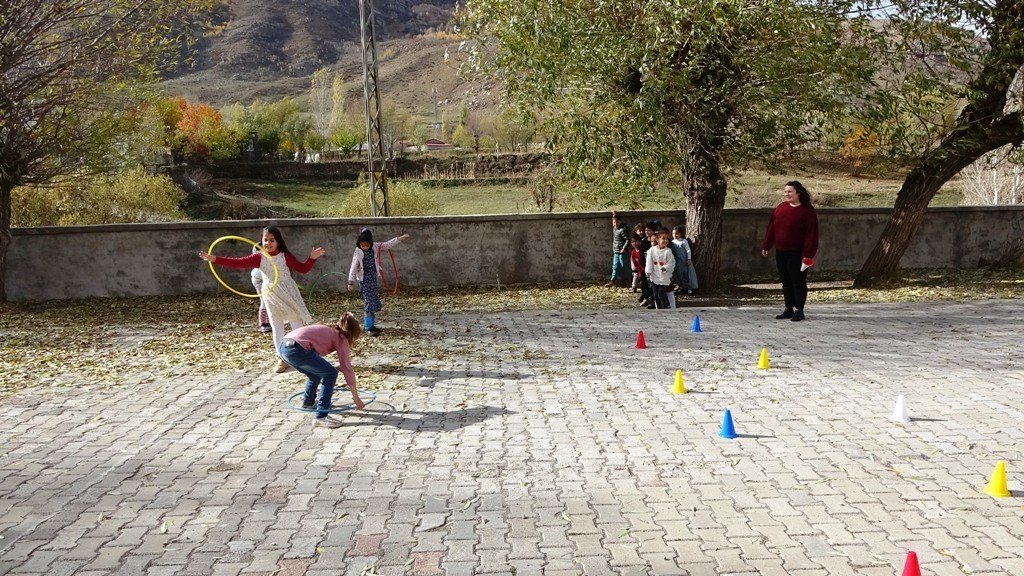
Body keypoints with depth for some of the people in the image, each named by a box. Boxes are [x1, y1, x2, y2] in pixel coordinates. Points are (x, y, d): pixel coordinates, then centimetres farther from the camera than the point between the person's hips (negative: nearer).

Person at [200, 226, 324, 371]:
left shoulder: (285, 256, -9)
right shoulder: (259, 258, -7)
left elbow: (303, 269, -5)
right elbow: (237, 263, -14)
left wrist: (312, 258, -21)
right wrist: (215, 259, -21)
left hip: (287, 292, -2)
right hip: (270, 294, 2)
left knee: (297, 322, 2)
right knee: (276, 326, 7)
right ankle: (282, 359, 16)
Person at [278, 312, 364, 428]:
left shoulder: (328, 331, 30)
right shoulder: (340, 338, 7)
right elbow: (347, 368, 4)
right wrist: (356, 398, 9)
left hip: (283, 346, 9)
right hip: (297, 349, -9)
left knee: (316, 372, 29)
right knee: (331, 374, 0)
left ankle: (308, 402, 50)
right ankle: (321, 417, -2)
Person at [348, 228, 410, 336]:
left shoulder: (375, 247, 1)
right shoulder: (358, 253, -12)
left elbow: (388, 245, 6)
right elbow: (353, 268, -13)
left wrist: (400, 238, 2)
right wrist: (351, 282, -16)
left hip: (374, 279, 6)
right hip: (364, 280, -6)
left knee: (374, 302, 10)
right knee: (370, 302, -10)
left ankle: (368, 325, 20)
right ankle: (369, 327, -6)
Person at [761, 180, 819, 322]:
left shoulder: (807, 211, -9)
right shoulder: (780, 208, 8)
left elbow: (811, 233, -13)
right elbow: (771, 228, 14)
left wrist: (808, 255, -17)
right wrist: (766, 246, 13)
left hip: (797, 254, -6)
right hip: (781, 252, 6)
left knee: (798, 282, 1)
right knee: (786, 282, 11)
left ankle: (799, 311, 8)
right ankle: (789, 309, 20)